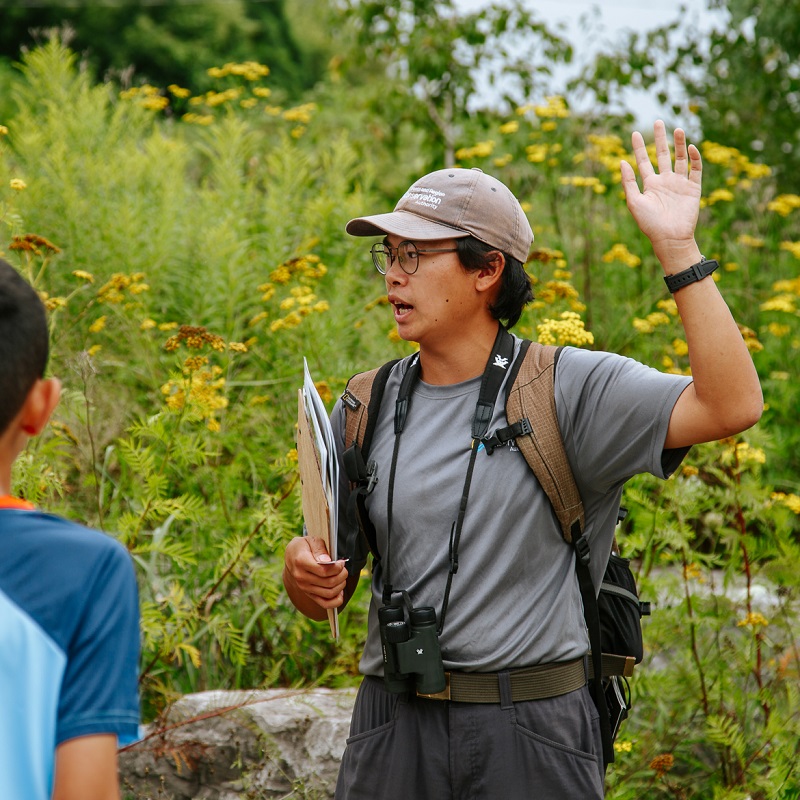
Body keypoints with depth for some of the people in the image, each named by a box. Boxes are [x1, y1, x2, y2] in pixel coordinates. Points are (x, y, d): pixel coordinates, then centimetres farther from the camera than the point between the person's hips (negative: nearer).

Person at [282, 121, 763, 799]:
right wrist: (303, 566, -9)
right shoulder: (366, 411, 8)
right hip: (394, 732, 4)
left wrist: (677, 247, -20)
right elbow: (321, 600, 15)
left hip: (535, 741, -3)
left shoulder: (570, 388, -4)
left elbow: (731, 406, -19)